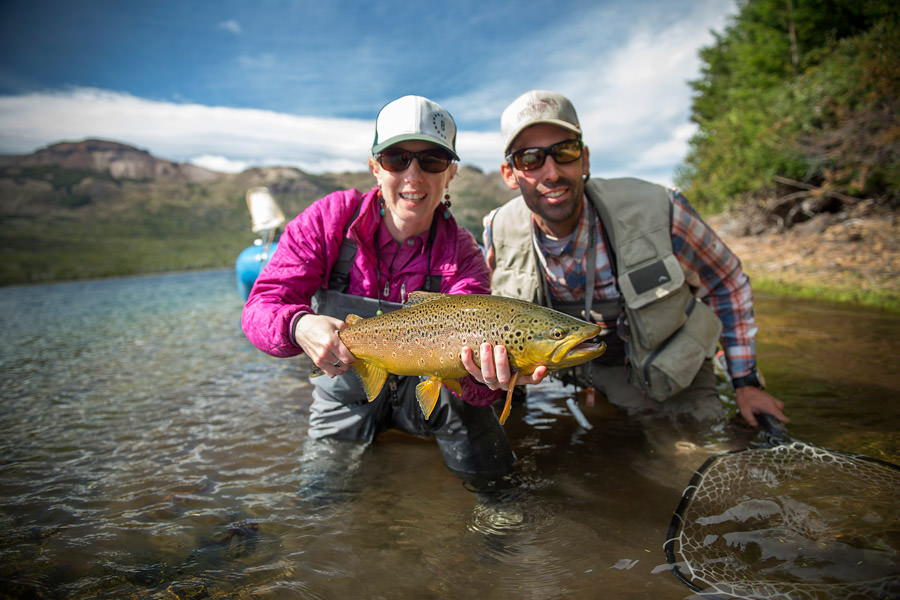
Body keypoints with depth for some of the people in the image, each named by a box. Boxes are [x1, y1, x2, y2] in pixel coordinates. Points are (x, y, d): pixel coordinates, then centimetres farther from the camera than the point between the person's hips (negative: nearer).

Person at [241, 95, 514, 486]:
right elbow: (261, 305, -19)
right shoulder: (331, 217, -16)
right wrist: (300, 327, -43)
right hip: (346, 384, 1)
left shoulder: (462, 256, -17)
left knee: (486, 472, -17)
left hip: (429, 385, 0)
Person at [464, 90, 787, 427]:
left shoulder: (656, 212, -26)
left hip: (674, 388, -1)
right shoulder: (501, 231, -19)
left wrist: (746, 382, -2)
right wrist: (497, 366, -20)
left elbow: (727, 284, -7)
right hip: (578, 381, 2)